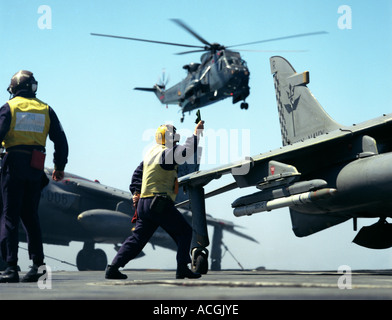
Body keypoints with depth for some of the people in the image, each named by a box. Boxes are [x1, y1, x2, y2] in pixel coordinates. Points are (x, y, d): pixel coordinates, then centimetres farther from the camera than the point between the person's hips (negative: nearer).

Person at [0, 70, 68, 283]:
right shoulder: (46, 110, 11)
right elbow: (60, 140, 11)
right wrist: (60, 167, 19)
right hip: (35, 168, 4)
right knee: (30, 215, 13)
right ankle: (38, 263, 7)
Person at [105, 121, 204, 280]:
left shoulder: (151, 153, 19)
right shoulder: (164, 153, -10)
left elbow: (138, 173, 24)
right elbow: (185, 151, -22)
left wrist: (136, 191, 18)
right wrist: (196, 134, -11)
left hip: (144, 203, 9)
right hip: (159, 203, -9)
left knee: (137, 238, 12)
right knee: (184, 231, 1)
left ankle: (112, 268, 7)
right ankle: (182, 269, -5)